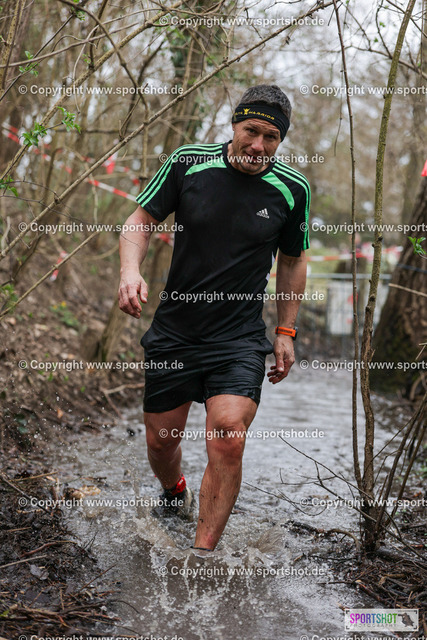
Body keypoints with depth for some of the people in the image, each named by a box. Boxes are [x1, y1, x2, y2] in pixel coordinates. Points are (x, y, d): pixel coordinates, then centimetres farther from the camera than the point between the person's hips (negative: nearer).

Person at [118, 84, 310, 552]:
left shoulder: (292, 189, -3)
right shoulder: (187, 162, -5)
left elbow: (292, 260, 11)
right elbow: (142, 219, 3)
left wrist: (286, 330, 11)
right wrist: (130, 269, -17)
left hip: (240, 339, -1)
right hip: (172, 333, 2)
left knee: (227, 442, -18)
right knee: (160, 441, 11)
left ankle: (203, 553, -2)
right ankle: (174, 495, 46)